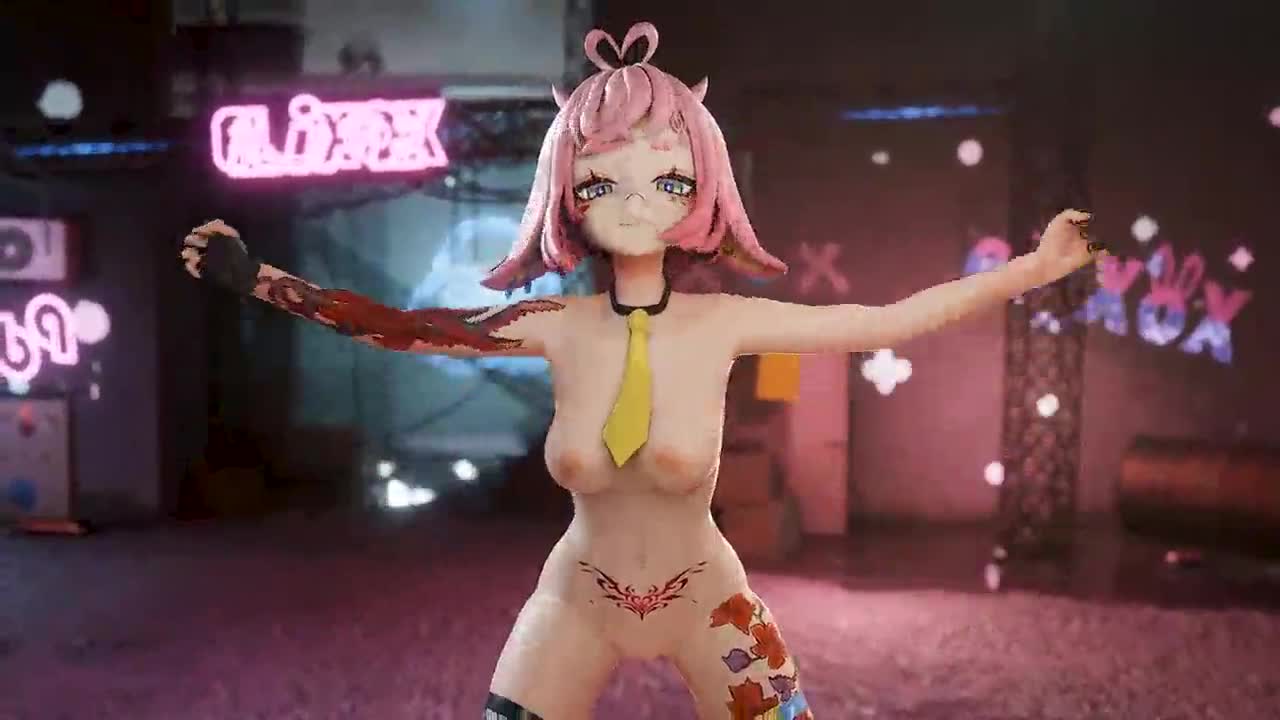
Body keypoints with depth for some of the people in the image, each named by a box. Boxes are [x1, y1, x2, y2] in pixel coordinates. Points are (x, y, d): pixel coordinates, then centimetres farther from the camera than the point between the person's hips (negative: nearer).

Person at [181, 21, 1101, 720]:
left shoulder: (727, 323, -16)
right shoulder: (558, 328, -13)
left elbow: (890, 321, -12)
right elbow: (397, 326, -3)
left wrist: (1034, 267, -12)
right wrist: (254, 275, -2)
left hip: (706, 602, -1)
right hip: (576, 601, 1)